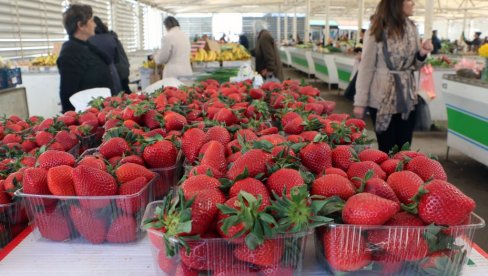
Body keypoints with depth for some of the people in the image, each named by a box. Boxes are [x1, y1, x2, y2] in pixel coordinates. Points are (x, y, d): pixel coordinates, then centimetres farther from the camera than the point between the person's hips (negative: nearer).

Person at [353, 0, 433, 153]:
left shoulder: (412, 28, 7)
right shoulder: (377, 31, -9)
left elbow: (413, 66, 15)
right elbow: (366, 68, -9)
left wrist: (422, 54, -7)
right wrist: (360, 102, -11)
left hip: (407, 99, 5)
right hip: (382, 100, -5)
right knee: (387, 150, 4)